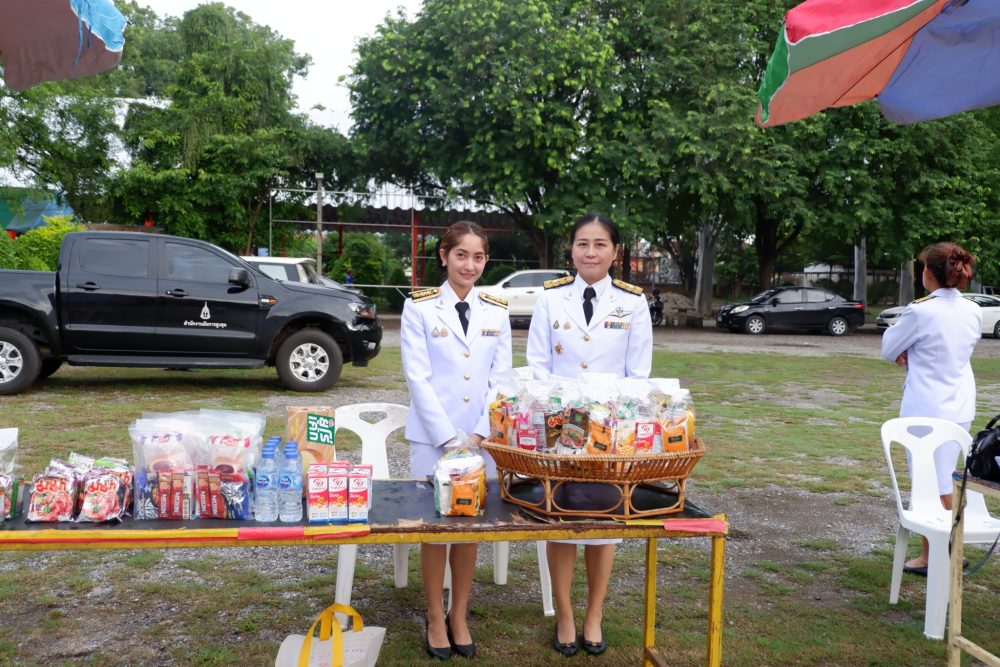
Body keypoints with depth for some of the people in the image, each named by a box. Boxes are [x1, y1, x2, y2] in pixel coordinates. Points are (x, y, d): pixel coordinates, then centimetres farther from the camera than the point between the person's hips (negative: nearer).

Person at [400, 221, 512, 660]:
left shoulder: (496, 312, 6)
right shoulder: (419, 307, -3)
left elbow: (501, 378, 4)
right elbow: (417, 377, -9)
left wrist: (480, 433, -7)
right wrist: (449, 437, -14)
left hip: (483, 437, 3)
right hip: (432, 435, -3)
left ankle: (460, 615, 24)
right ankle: (435, 617, 21)